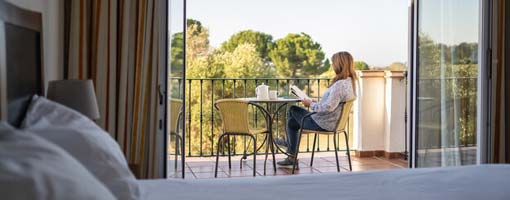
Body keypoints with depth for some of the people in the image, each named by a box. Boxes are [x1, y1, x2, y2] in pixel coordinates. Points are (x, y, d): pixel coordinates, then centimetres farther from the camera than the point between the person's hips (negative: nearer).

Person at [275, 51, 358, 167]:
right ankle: (291, 157, 29)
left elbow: (328, 107, -30)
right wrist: (315, 102, 9)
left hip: (323, 124, -10)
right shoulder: (350, 82, 6)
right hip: (332, 122, 10)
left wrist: (311, 104, -15)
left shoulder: (340, 85, -26)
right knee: (292, 122, 19)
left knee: (293, 109, 10)